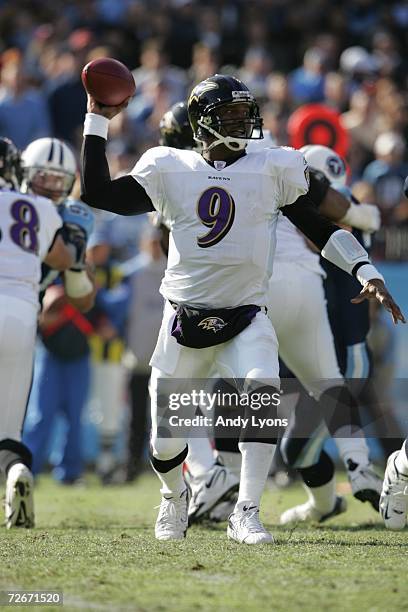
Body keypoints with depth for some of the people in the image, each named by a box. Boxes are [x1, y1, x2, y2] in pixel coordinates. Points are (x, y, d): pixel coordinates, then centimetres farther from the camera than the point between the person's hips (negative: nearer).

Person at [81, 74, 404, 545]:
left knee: (264, 392, -30)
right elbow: (98, 193, 1)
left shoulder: (273, 169, 3)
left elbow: (319, 229, 7)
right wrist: (98, 121, 0)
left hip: (244, 319, 0)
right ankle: (174, 497, 39)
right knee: (167, 442, 3)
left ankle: (246, 514, -22)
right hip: (185, 319, 1)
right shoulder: (170, 171, 4)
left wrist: (367, 273, -3)